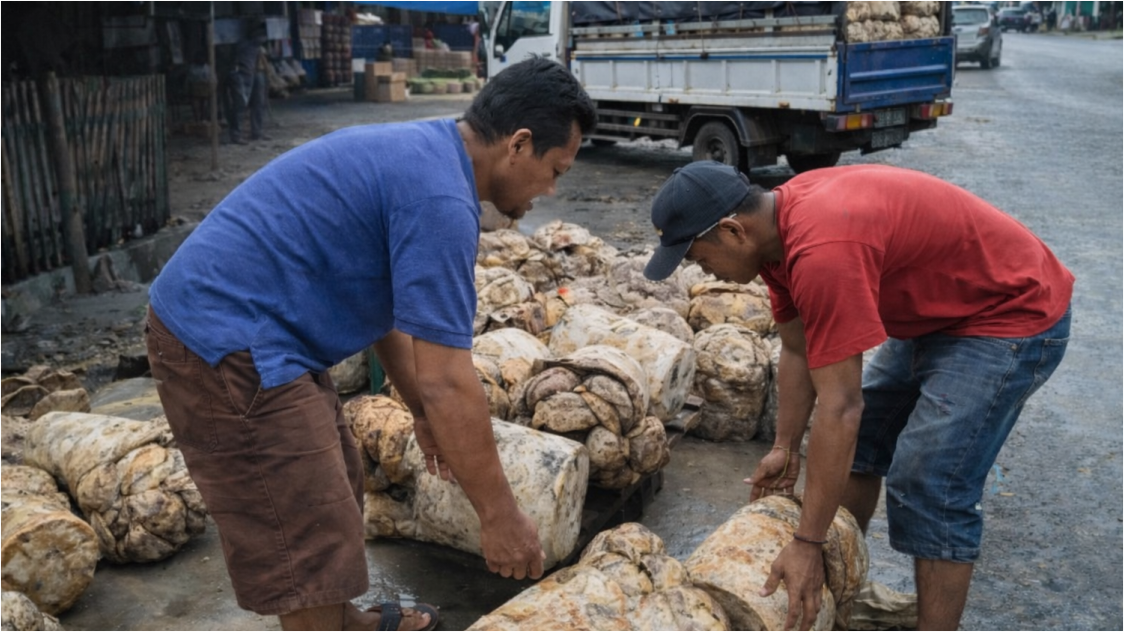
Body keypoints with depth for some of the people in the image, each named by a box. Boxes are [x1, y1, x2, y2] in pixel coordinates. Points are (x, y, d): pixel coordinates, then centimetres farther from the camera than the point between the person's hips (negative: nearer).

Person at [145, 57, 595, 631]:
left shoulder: (418, 154, 11)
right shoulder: (439, 196, -21)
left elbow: (385, 306, 21)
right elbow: (447, 383, -21)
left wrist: (421, 412, 25)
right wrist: (499, 514, -11)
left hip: (218, 317, 10)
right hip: (227, 345, -10)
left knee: (335, 489, 22)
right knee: (312, 550, -1)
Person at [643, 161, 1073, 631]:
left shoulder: (821, 251, -36)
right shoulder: (775, 222, -7)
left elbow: (839, 407, -34)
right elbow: (797, 351, 3)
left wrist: (808, 544, -28)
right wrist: (785, 448, 5)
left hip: (1013, 314, -10)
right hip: (938, 309, 10)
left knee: (928, 485, -13)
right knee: (862, 438, 15)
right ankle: (831, 590, 32)